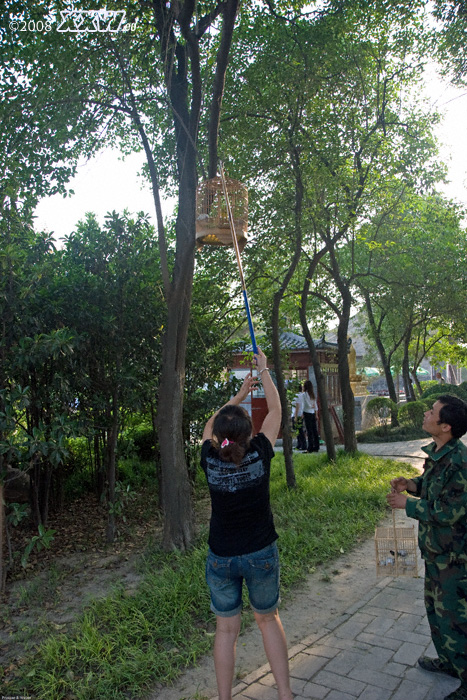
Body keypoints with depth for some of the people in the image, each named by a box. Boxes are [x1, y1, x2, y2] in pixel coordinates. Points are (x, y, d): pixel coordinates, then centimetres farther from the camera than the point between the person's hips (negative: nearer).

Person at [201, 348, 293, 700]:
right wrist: (264, 369, 6)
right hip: (261, 555, 0)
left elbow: (210, 425, 7)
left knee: (226, 629, 16)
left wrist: (239, 395, 14)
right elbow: (275, 410, -5)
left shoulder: (210, 460, -15)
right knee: (268, 619, 22)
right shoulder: (259, 455, -19)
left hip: (221, 557, 1)